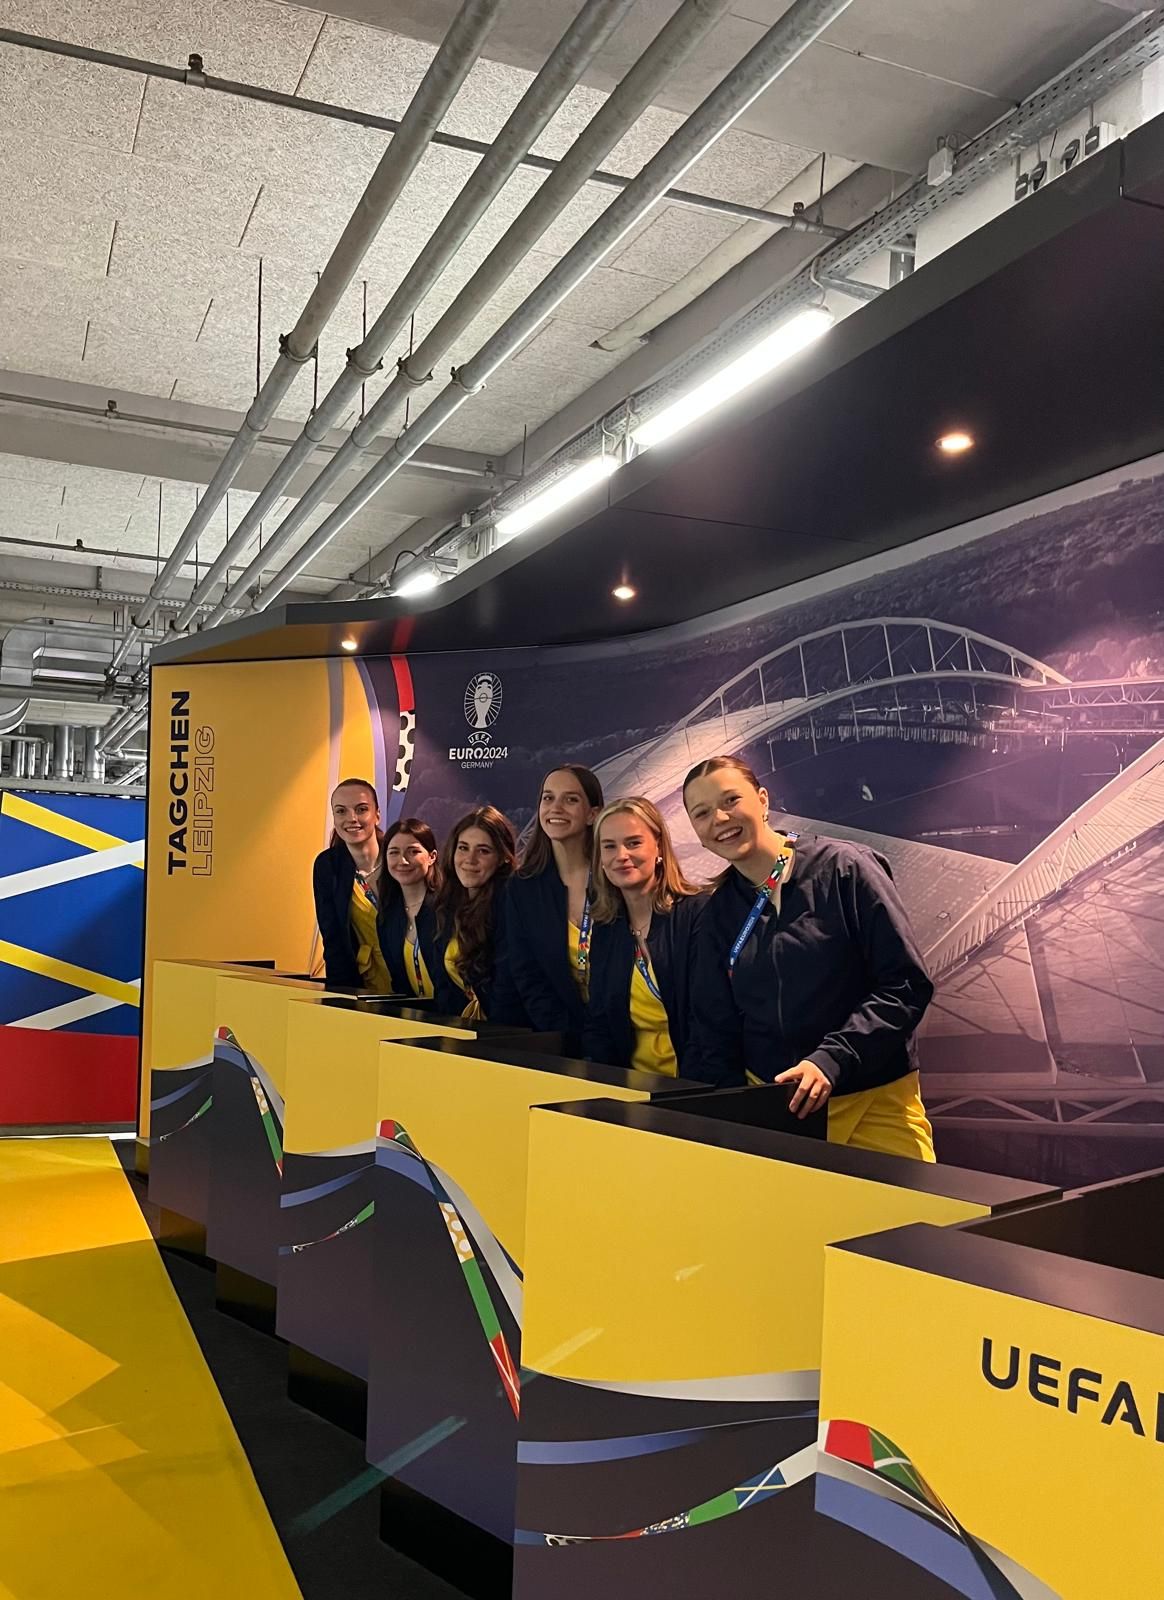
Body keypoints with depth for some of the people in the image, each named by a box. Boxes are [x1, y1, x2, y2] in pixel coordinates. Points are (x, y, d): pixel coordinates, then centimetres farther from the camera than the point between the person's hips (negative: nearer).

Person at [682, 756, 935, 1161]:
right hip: (768, 1109, 3)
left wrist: (831, 1060, -22)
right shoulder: (718, 914, 6)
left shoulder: (844, 869, -8)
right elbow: (715, 1034, 10)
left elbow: (908, 985, -12)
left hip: (875, 1104, -3)